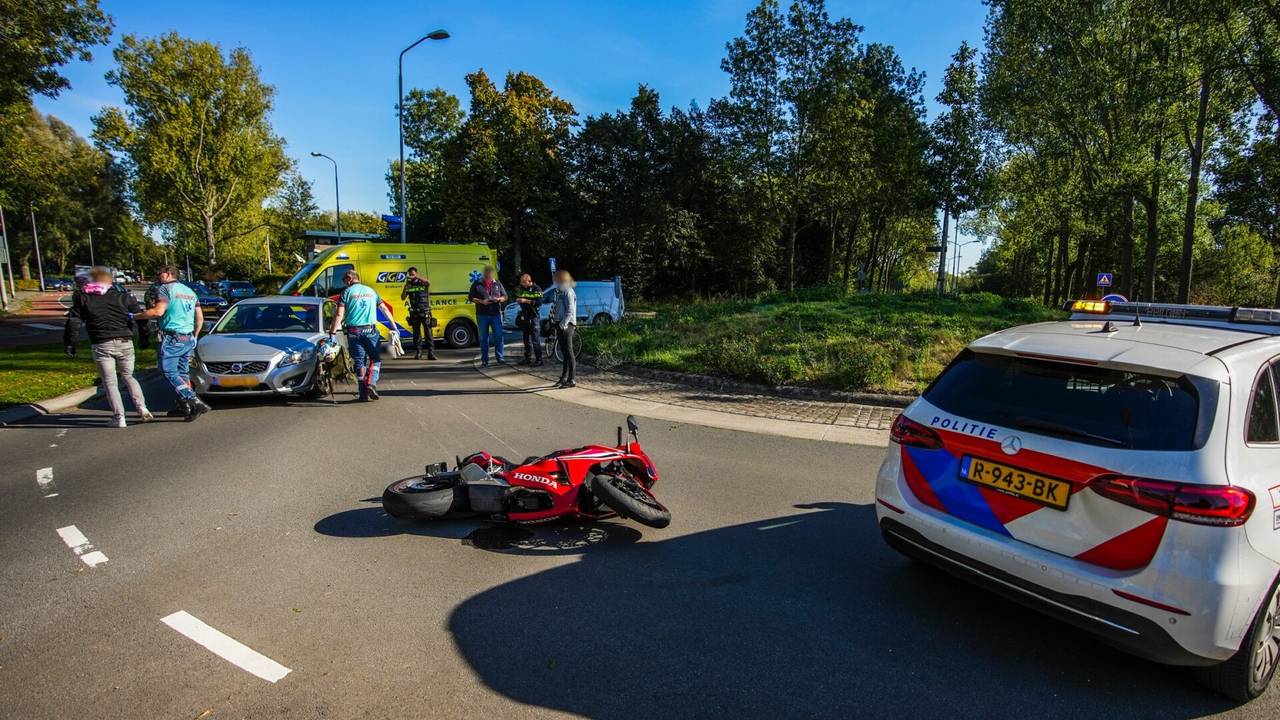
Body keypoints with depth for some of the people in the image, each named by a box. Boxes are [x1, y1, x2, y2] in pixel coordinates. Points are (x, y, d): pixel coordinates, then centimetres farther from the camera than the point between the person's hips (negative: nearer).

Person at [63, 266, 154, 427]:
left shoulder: (82, 298, 4)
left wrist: (70, 343, 9)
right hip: (125, 343, 2)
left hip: (101, 345, -2)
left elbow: (74, 323, 1)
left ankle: (119, 418, 2)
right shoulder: (122, 296, 6)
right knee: (128, 376, 18)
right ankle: (142, 409, 3)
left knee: (110, 382, 5)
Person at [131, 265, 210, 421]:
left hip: (171, 338, -8)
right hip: (188, 339, 8)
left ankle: (196, 403, -20)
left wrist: (134, 316, -11)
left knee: (170, 373, -7)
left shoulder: (164, 289, -6)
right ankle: (184, 407, 18)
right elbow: (200, 318, 18)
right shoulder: (190, 291, 18)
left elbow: (158, 311, -20)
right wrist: (195, 336, 26)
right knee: (183, 373, 14)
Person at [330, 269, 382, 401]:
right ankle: (371, 383, -11)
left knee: (359, 361, 6)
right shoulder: (371, 290, 12)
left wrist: (333, 331, -4)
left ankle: (364, 393, 4)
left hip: (354, 331, -1)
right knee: (375, 359, 12)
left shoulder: (347, 292, 1)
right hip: (371, 330, 1)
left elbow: (339, 314, -7)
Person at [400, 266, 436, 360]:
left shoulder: (423, 283, 2)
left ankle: (431, 353, -7)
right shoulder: (409, 285, 10)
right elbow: (403, 297, 4)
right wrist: (406, 286, -8)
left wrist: (416, 277, -28)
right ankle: (418, 353, 10)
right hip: (414, 313, 3)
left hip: (425, 312, -3)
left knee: (428, 333, -6)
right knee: (416, 334, 6)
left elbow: (428, 282, -22)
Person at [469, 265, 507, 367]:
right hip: (482, 314, -1)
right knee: (483, 338, 3)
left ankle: (500, 356, 11)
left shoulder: (497, 283, 10)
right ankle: (484, 360, 10)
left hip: (496, 314, 1)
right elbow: (471, 298, 3)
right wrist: (482, 301, -13)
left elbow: (505, 297, 13)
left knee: (498, 335, -1)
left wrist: (499, 299, -8)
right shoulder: (477, 284, 5)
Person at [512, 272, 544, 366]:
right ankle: (528, 358, 19)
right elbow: (517, 298, 26)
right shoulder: (521, 288, 9)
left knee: (535, 340, -7)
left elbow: (539, 303, -20)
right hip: (524, 316, 7)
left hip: (534, 317, -7)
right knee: (526, 339, 11)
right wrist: (518, 299, 6)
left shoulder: (536, 289, -10)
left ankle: (539, 359, -3)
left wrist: (526, 301, -23)